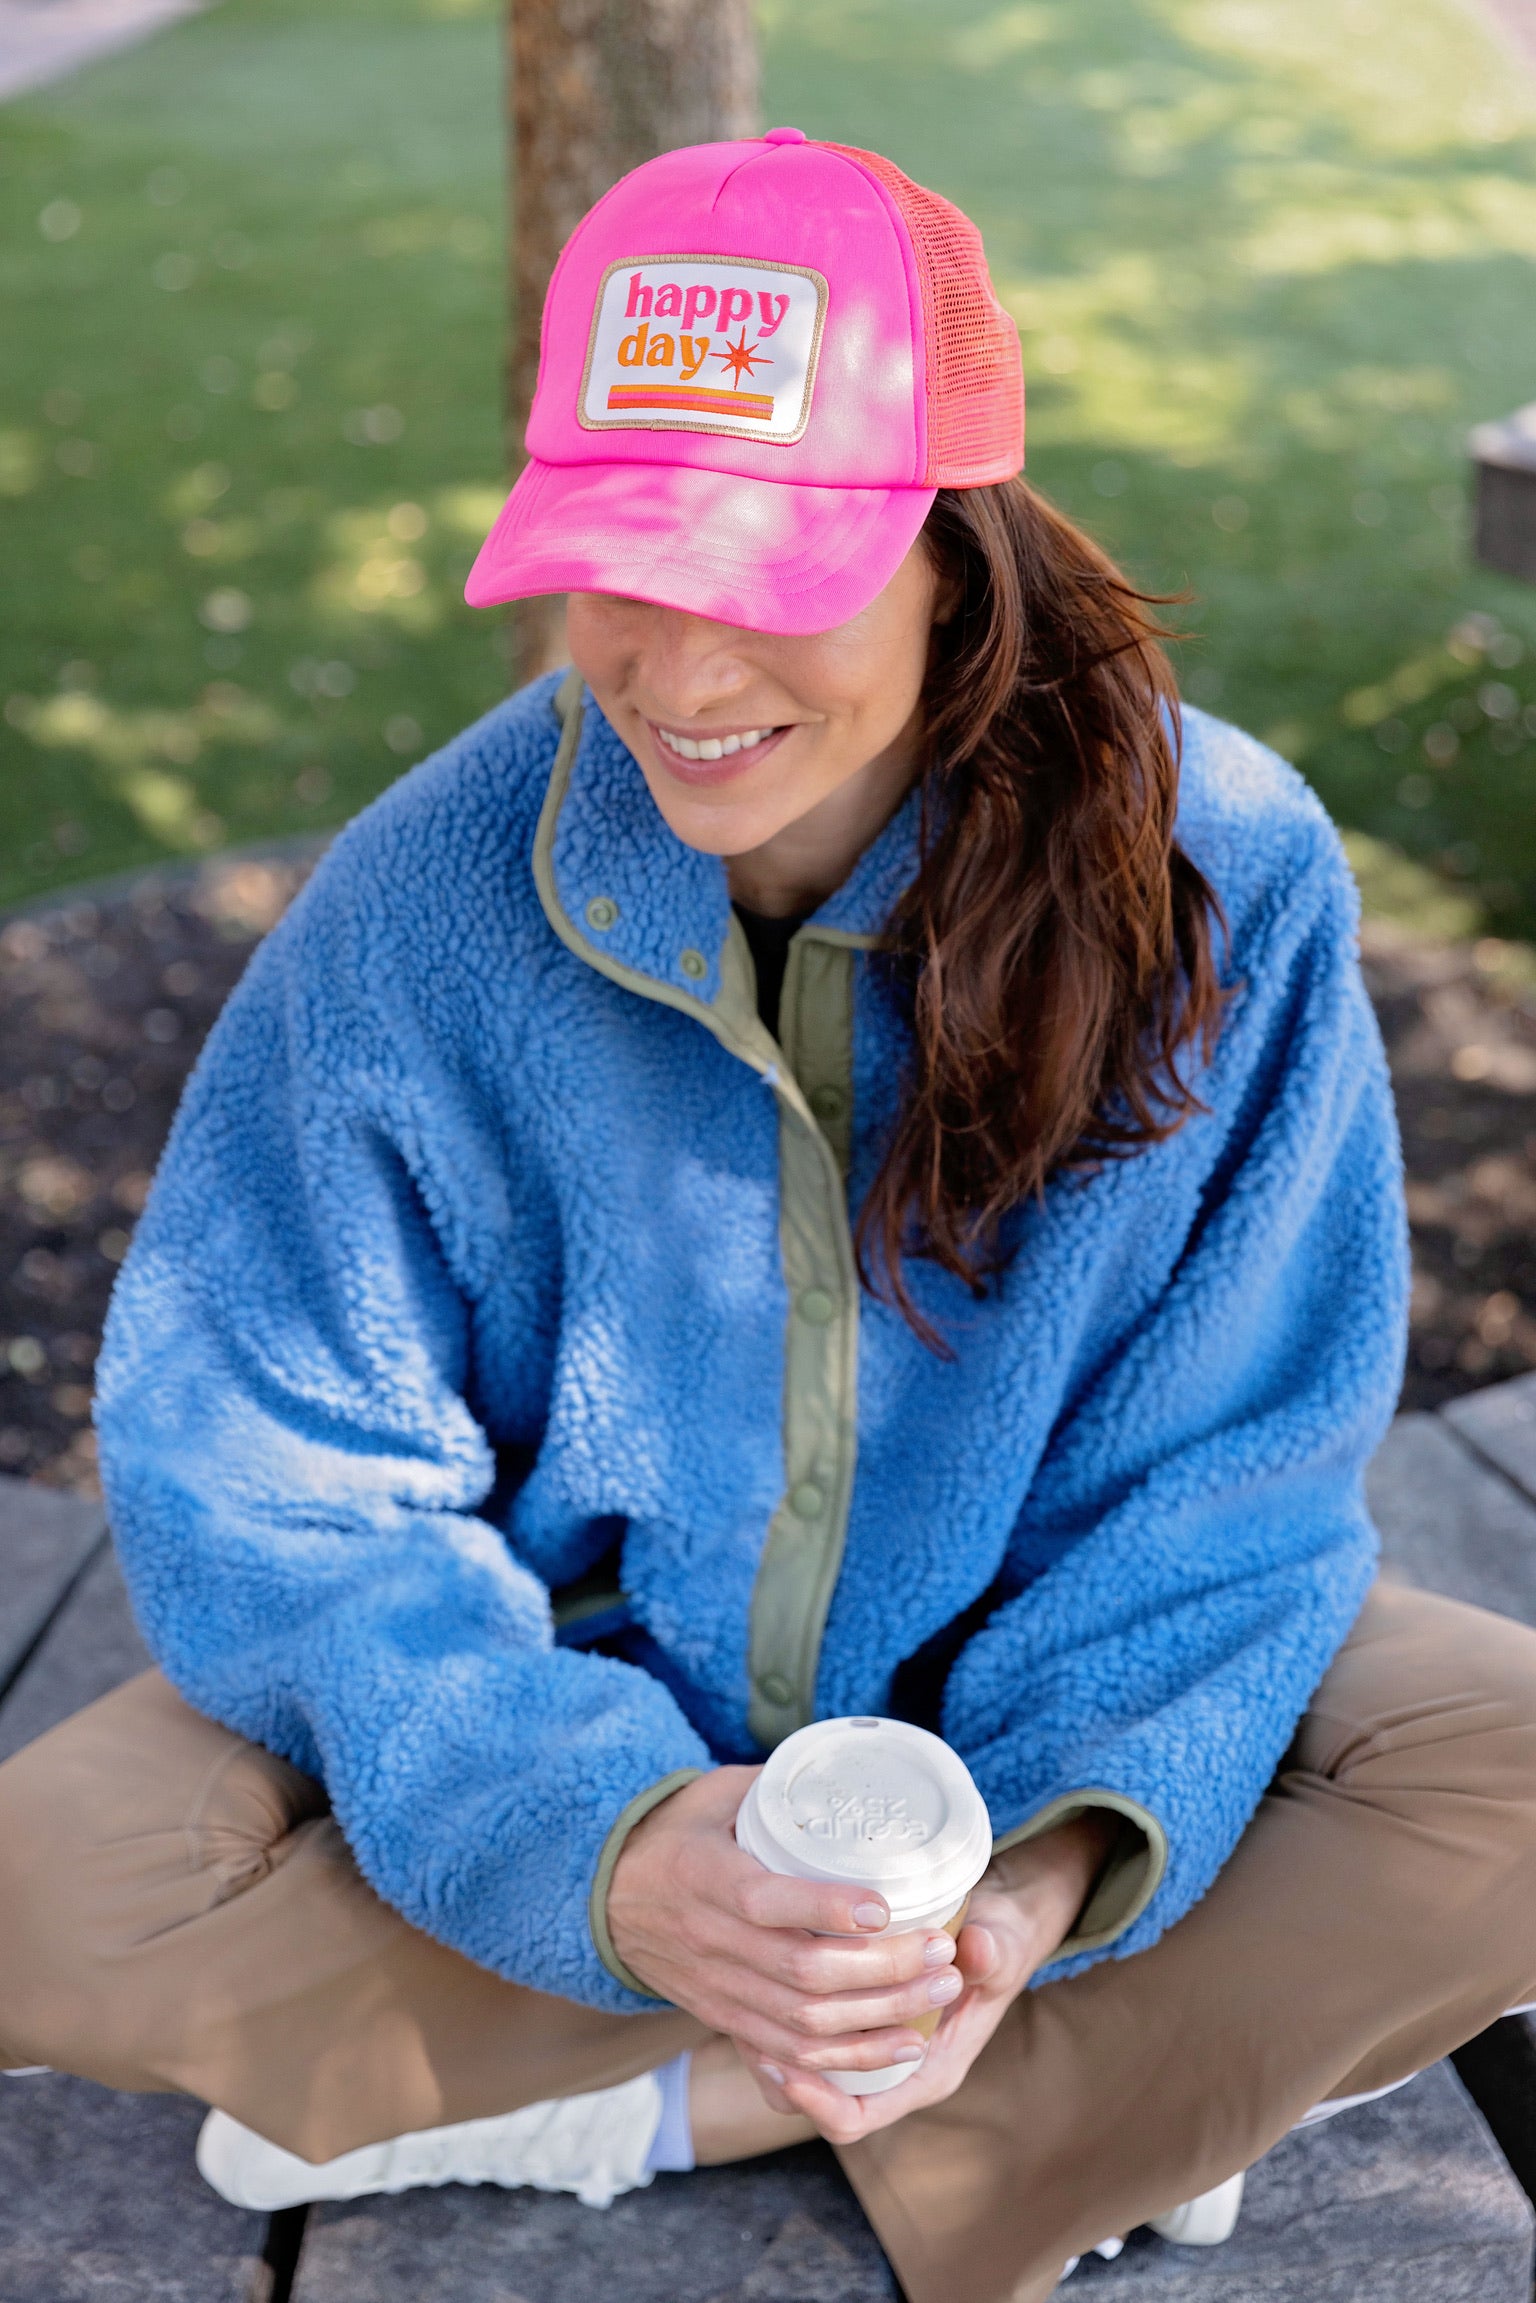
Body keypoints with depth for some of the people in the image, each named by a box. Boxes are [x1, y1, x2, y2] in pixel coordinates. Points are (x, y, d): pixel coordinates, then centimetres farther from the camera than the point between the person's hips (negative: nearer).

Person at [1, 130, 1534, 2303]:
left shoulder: (1224, 875, -18)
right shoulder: (425, 903, -18)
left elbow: (1226, 1472, -12)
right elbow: (273, 1476, -16)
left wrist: (1060, 1853, -30)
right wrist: (600, 1842, -32)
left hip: (1031, 1691, 1)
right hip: (564, 1695, 0)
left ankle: (638, 2108, -17)